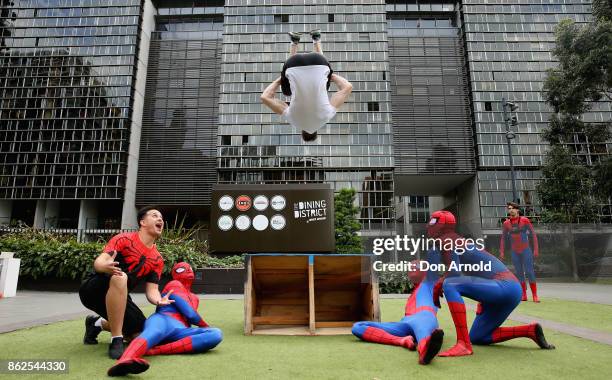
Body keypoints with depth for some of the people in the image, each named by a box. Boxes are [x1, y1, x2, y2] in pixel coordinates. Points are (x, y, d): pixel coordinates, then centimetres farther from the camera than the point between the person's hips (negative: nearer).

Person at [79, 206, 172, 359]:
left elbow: (152, 290, -2)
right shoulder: (124, 239, -11)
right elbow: (99, 262, -22)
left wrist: (158, 300, -26)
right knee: (120, 277, -38)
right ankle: (116, 341, -32)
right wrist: (106, 266, -48)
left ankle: (98, 324, 23)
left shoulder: (157, 259, 4)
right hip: (92, 289, -6)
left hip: (118, 297, 6)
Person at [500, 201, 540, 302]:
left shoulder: (525, 220, -4)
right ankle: (524, 295, 12)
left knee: (529, 272, -5)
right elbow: (503, 239, 9)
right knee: (519, 273, 5)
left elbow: (533, 235, -2)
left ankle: (535, 295, 0)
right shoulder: (506, 223, 3)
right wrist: (502, 252, 3)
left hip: (526, 250, -3)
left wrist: (536, 249, -9)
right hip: (515, 252, 3)